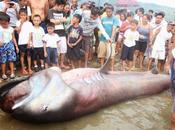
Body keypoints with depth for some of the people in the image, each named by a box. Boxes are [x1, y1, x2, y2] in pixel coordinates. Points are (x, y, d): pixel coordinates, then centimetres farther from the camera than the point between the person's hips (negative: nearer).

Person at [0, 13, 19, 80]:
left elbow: (13, 38, 9)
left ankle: (12, 73, 15)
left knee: (11, 59, 5)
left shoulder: (11, 29, 1)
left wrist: (16, 46, 10)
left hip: (10, 45, 2)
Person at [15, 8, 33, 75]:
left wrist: (29, 42, -8)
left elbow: (30, 33, 0)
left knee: (29, 54, 5)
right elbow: (18, 31, -9)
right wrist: (21, 23, -13)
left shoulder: (29, 23, 3)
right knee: (22, 55, 6)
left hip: (28, 42, 1)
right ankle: (23, 69, 13)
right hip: (21, 42, 0)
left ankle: (29, 68, 13)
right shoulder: (18, 22, 2)